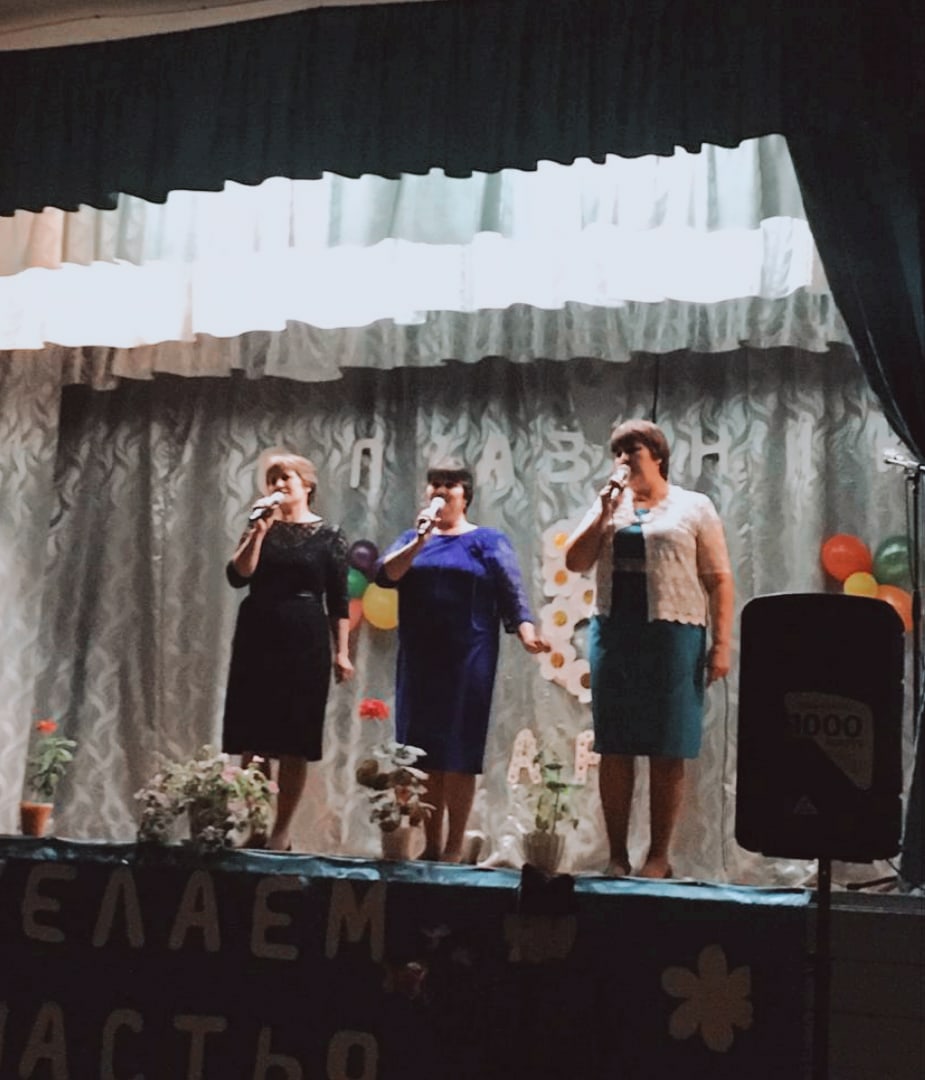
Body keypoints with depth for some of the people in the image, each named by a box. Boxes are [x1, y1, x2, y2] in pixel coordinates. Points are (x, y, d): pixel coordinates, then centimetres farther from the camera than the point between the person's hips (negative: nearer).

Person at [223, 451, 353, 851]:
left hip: (305, 642, -3)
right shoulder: (261, 527, 10)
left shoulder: (328, 536, 3)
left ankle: (282, 830, 6)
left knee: (294, 743, -2)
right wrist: (260, 530, -10)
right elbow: (238, 576, -4)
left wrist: (341, 652, -4)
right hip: (256, 638, 3)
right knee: (253, 741, 2)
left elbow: (338, 601, 2)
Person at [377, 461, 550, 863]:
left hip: (467, 660, -4)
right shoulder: (413, 538, 16)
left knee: (458, 753, -5)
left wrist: (526, 632, -19)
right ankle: (431, 844, 11)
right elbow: (385, 575, 0)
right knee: (423, 752, 4)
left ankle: (455, 847, 0)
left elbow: (512, 594, -3)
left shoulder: (488, 541, 5)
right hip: (419, 659, 4)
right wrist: (421, 539, -10)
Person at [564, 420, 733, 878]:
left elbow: (719, 580, 0)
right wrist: (605, 510, -3)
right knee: (614, 750, 4)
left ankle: (659, 857, 8)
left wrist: (721, 643, -8)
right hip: (614, 635, 3)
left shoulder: (694, 508, 4)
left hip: (673, 635, -3)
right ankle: (616, 856, 11)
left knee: (667, 754, -1)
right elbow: (575, 561, 5)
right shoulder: (609, 504, 15)